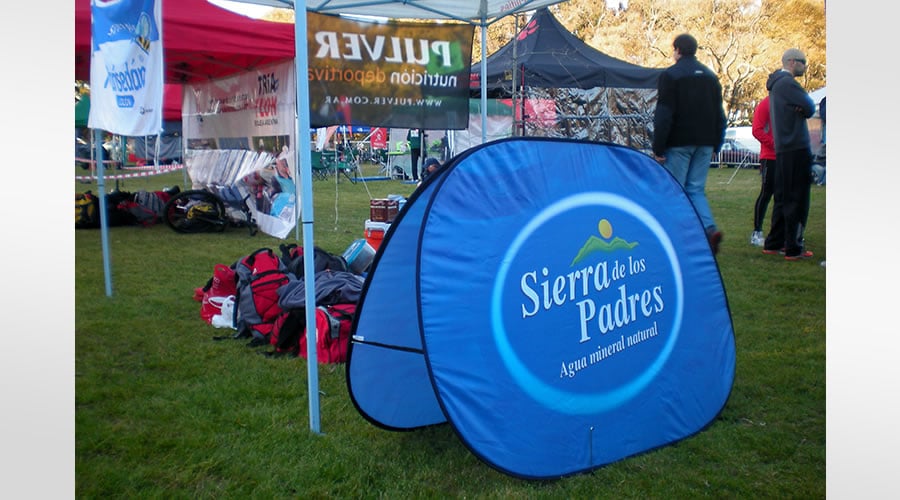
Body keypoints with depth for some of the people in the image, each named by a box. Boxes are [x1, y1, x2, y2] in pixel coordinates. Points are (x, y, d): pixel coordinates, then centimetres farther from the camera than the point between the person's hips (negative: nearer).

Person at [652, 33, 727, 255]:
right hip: (704, 143, 6)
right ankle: (710, 229, -8)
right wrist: (715, 145, 20)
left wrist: (658, 147, -9)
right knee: (696, 189, 10)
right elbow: (719, 114, 16)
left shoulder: (670, 75, -6)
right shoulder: (710, 76, 15)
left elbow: (664, 114, -11)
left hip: (679, 142, -6)